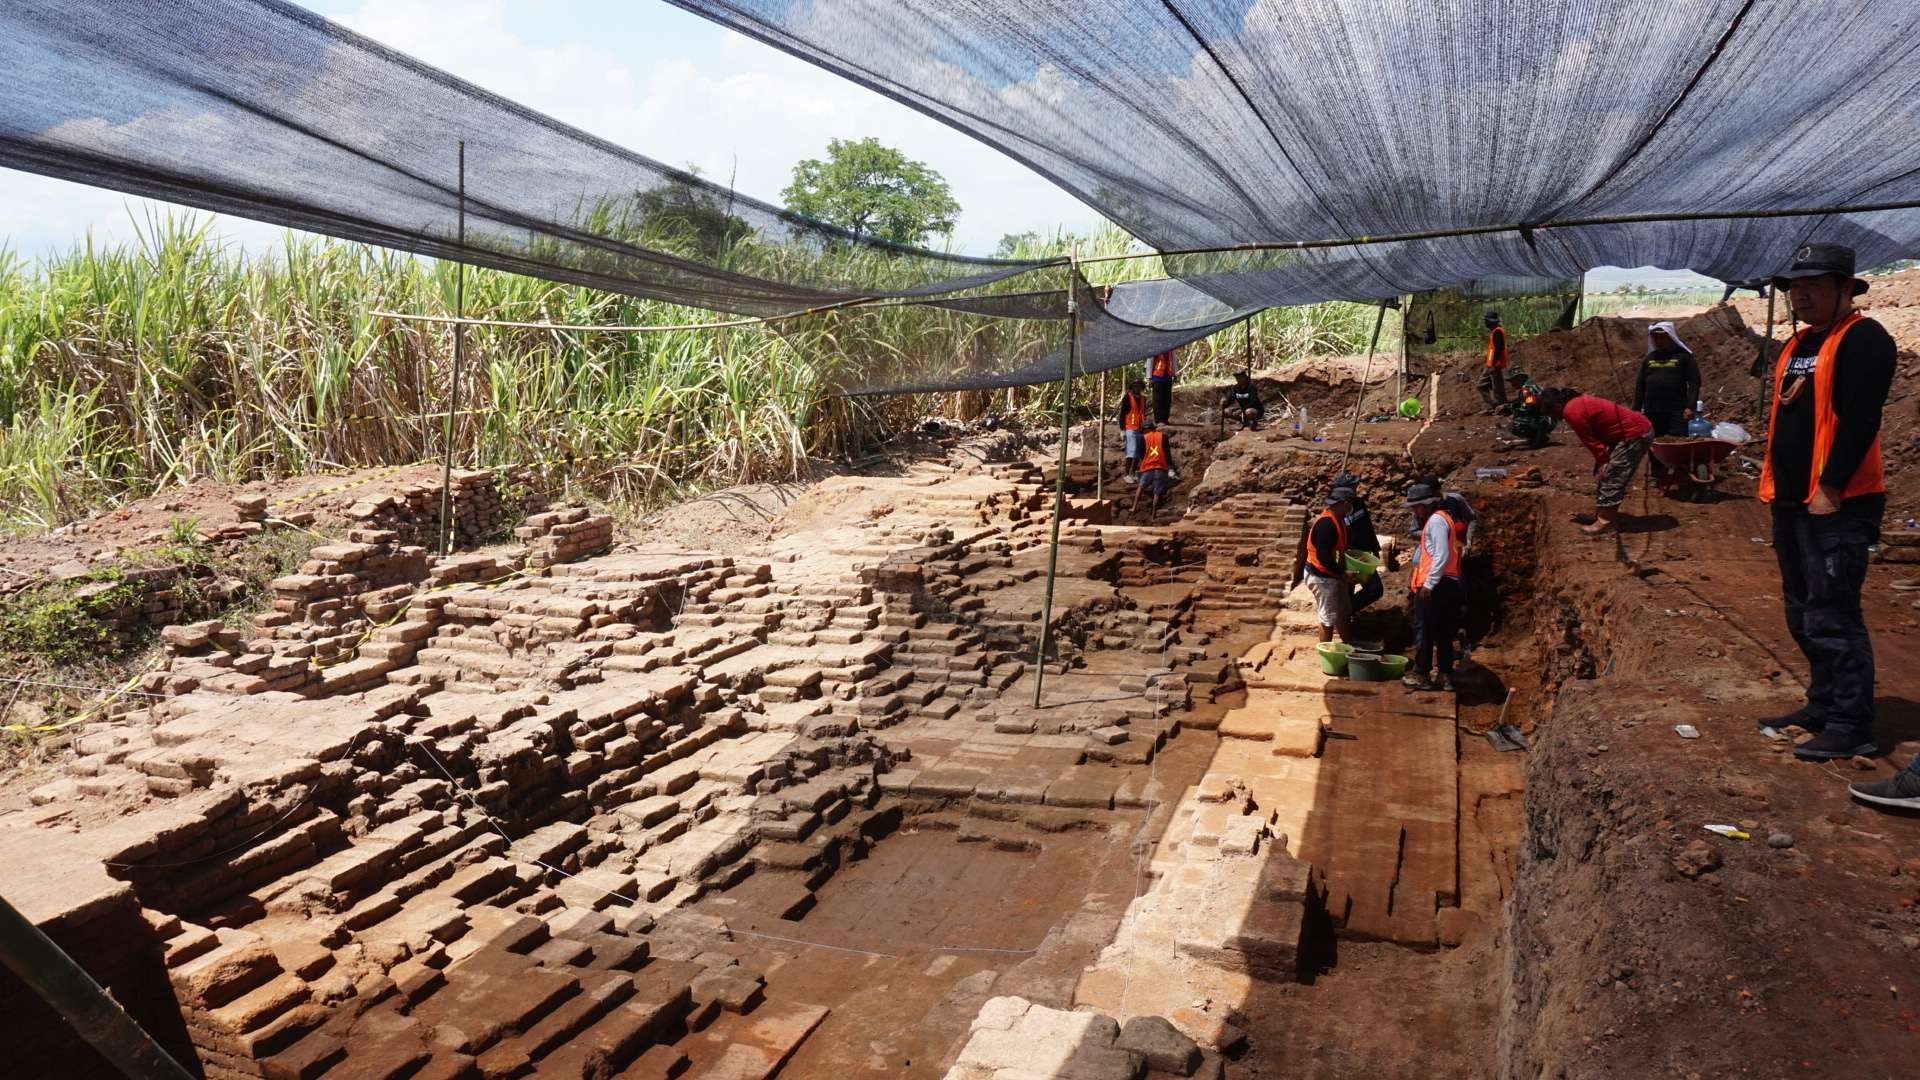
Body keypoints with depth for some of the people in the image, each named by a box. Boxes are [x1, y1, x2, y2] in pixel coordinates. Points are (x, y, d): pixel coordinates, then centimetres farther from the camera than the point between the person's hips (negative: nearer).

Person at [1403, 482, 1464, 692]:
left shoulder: (1436, 520, -11)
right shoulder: (1438, 519, 19)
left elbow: (1442, 555, -20)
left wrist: (1429, 583, -21)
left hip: (1435, 586, -10)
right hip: (1447, 584, 10)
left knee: (1423, 630, -2)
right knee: (1442, 632, 12)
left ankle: (1421, 675, 3)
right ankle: (1446, 676, 15)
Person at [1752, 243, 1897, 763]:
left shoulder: (1863, 339, -10)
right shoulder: (1796, 344, 18)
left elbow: (1859, 420, -18)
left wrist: (1830, 489, -20)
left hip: (1837, 505, -9)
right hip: (1791, 502, 9)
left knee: (1831, 617, -8)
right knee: (1803, 613, 15)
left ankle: (1851, 726, -1)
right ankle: (1823, 705, 27)